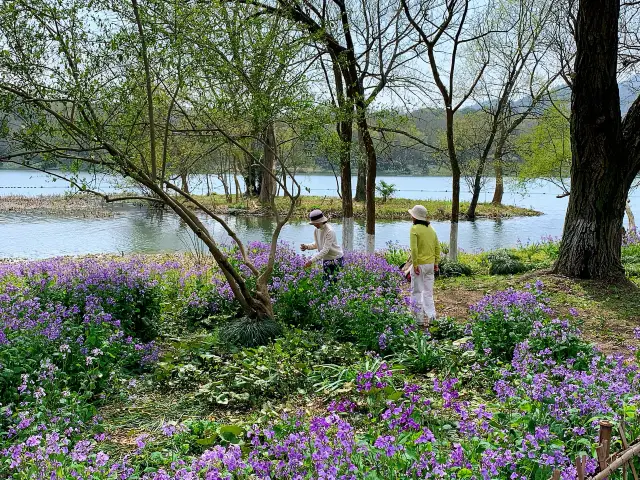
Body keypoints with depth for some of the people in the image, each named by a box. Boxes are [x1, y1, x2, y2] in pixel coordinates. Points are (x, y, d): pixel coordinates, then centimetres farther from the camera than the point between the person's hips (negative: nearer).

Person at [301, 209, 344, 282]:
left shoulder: (329, 231, -24)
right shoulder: (317, 230, -1)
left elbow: (325, 250, -28)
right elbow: (317, 244, 13)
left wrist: (312, 261, -32)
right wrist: (307, 246, -8)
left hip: (336, 259, -7)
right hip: (326, 259, 8)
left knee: (332, 281, -11)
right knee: (326, 280, 10)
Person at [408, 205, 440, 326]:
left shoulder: (415, 229, -13)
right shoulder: (431, 229, 8)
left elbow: (414, 248, -20)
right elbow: (437, 247, 10)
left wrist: (415, 265, -16)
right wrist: (436, 263, 14)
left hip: (419, 264, -6)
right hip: (430, 264, 7)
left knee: (416, 292, 2)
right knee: (428, 291, 15)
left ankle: (420, 318, 4)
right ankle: (430, 315, 17)